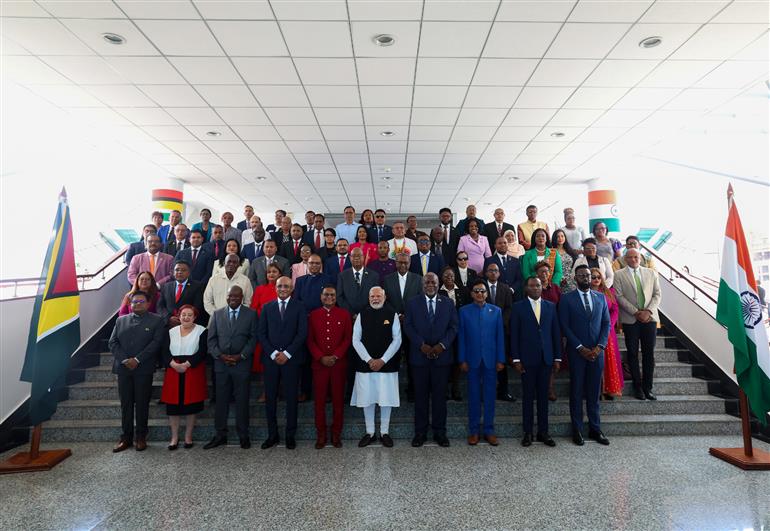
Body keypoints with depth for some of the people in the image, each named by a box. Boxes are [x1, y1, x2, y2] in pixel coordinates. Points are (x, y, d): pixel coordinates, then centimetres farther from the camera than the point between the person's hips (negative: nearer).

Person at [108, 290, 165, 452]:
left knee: (142, 404, 3)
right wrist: (124, 360, -8)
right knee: (125, 404, 7)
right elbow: (112, 343, 7)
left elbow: (156, 342, -8)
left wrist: (137, 359, -14)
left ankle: (141, 437, 13)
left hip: (144, 369, -3)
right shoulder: (121, 320, 14)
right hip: (123, 368, 3)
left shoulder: (156, 320, 2)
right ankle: (126, 437, 16)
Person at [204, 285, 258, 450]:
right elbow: (211, 339, 6)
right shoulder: (217, 314, 9)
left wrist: (241, 356, -10)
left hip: (242, 363, -2)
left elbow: (253, 338, -1)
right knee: (221, 400, 8)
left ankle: (243, 436, 16)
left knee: (242, 400, 4)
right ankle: (221, 435, 20)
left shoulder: (251, 314, 2)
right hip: (221, 362, 2)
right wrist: (220, 355, -8)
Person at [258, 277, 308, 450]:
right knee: (270, 397, 6)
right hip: (271, 358, 2)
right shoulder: (267, 307, 10)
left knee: (291, 398, 5)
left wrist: (287, 353, -10)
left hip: (291, 359, -2)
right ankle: (272, 435, 19)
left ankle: (290, 435, 17)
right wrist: (273, 353, -7)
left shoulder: (299, 307, 3)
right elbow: (262, 333, 5)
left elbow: (302, 333, -4)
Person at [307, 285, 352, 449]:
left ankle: (336, 434, 19)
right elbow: (310, 340, 4)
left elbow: (348, 338, 0)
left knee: (338, 399, 6)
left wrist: (335, 356, -10)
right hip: (319, 363, 1)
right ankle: (321, 434, 18)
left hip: (339, 364, 0)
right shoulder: (313, 315, 6)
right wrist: (321, 357, -9)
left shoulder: (344, 315, 4)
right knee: (319, 400, 5)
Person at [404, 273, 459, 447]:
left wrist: (442, 345, -11)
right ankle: (420, 432, 17)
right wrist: (422, 345, -12)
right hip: (419, 356, 0)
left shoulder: (448, 303, 7)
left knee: (440, 395, 7)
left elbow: (453, 327, 3)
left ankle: (440, 432, 20)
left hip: (442, 355, 1)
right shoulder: (413, 304, 5)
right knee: (420, 395, 6)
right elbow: (408, 326, -1)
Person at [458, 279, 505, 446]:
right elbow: (461, 337, 1)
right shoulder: (464, 311, 2)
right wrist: (462, 360, -4)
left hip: (490, 360, 1)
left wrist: (500, 359, -1)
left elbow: (500, 336, 4)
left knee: (490, 395, 7)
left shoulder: (496, 311, 5)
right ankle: (473, 430, 17)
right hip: (472, 360, -1)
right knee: (473, 396, 7)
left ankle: (489, 430, 19)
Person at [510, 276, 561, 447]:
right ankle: (528, 433, 15)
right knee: (528, 396, 5)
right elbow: (514, 335, -2)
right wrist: (516, 359, -7)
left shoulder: (550, 306, 9)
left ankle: (543, 432, 19)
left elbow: (556, 333, 8)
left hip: (546, 358, 2)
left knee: (543, 396, 8)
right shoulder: (518, 307, 1)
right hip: (527, 358, -2)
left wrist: (557, 358, 4)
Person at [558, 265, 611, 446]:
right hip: (577, 352, -3)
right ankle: (577, 430, 14)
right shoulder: (567, 299, -2)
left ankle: (595, 429, 21)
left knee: (594, 392, 10)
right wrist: (581, 348, -12)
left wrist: (599, 346, -5)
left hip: (597, 352, 3)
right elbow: (565, 326, -6)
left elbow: (606, 323, 7)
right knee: (576, 392, 5)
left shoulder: (601, 297, 9)